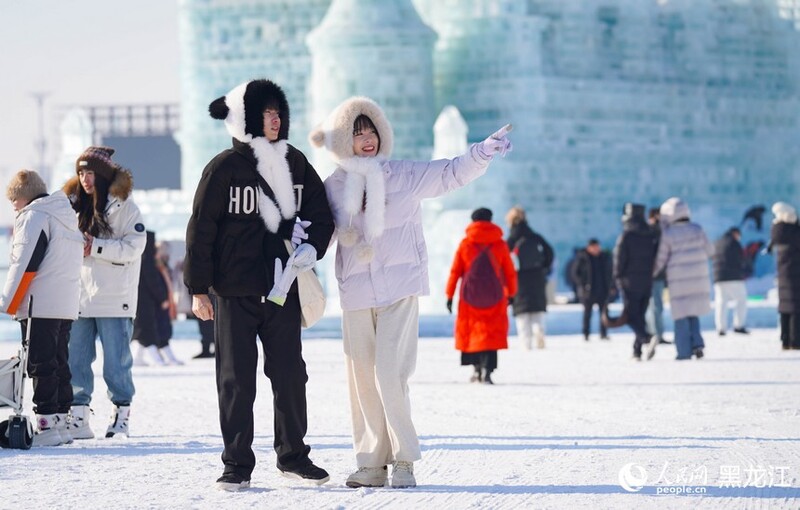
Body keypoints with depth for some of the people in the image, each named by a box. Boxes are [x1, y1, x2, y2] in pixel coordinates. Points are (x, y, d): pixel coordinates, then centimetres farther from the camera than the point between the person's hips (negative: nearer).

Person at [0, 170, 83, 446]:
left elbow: (24, 265, -15)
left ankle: (46, 425, -12)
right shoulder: (68, 217, 18)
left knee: (41, 365, -8)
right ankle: (61, 421, 13)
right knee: (59, 364, 12)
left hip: (39, 307, -9)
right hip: (67, 306, 9)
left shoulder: (34, 217, -9)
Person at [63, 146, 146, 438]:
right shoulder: (75, 204, 13)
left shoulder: (123, 206, -4)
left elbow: (134, 246, -13)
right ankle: (78, 417, 6)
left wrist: (95, 247, -17)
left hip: (114, 299, -5)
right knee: (75, 359, 2)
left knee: (116, 363, 0)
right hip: (79, 296, 5)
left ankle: (121, 416, 9)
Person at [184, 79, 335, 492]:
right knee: (237, 379, 1)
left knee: (290, 374, 7)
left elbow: (321, 215, 16)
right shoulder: (224, 168, -5)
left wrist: (312, 247, -5)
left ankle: (293, 455, 19)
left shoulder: (295, 163, 7)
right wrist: (198, 288, -7)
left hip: (283, 288, 3)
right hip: (234, 291, -3)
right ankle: (237, 465, 7)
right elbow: (201, 229, -4)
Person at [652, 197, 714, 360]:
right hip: (699, 278, 4)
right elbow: (709, 250, 6)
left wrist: (649, 275, 11)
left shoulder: (668, 234, -9)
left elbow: (660, 259, -4)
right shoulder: (697, 229, 0)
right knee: (693, 313, 18)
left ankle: (684, 351, 2)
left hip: (679, 280, -3)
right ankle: (697, 343, 3)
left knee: (681, 316, 4)